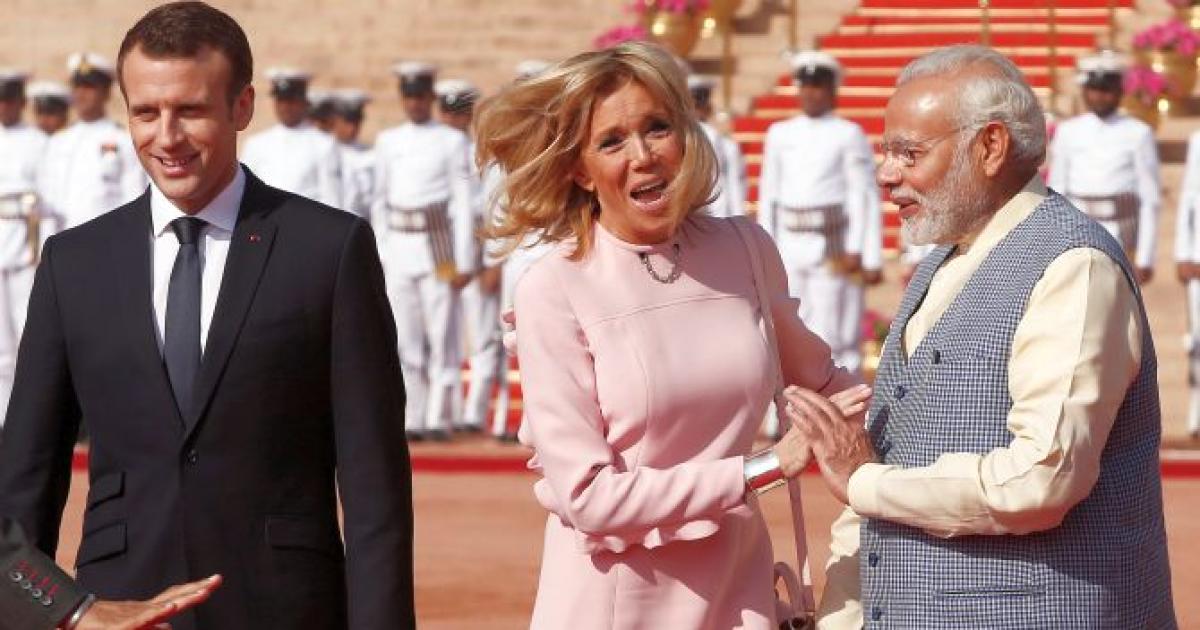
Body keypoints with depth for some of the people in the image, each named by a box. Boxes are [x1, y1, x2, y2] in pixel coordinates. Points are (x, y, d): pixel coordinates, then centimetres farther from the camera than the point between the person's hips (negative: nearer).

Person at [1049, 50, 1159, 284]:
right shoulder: (1067, 132, 6)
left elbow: (1151, 200, -2)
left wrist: (1145, 258, -6)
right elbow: (1055, 196, 9)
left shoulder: (1138, 134, -2)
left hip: (1121, 238, -2)